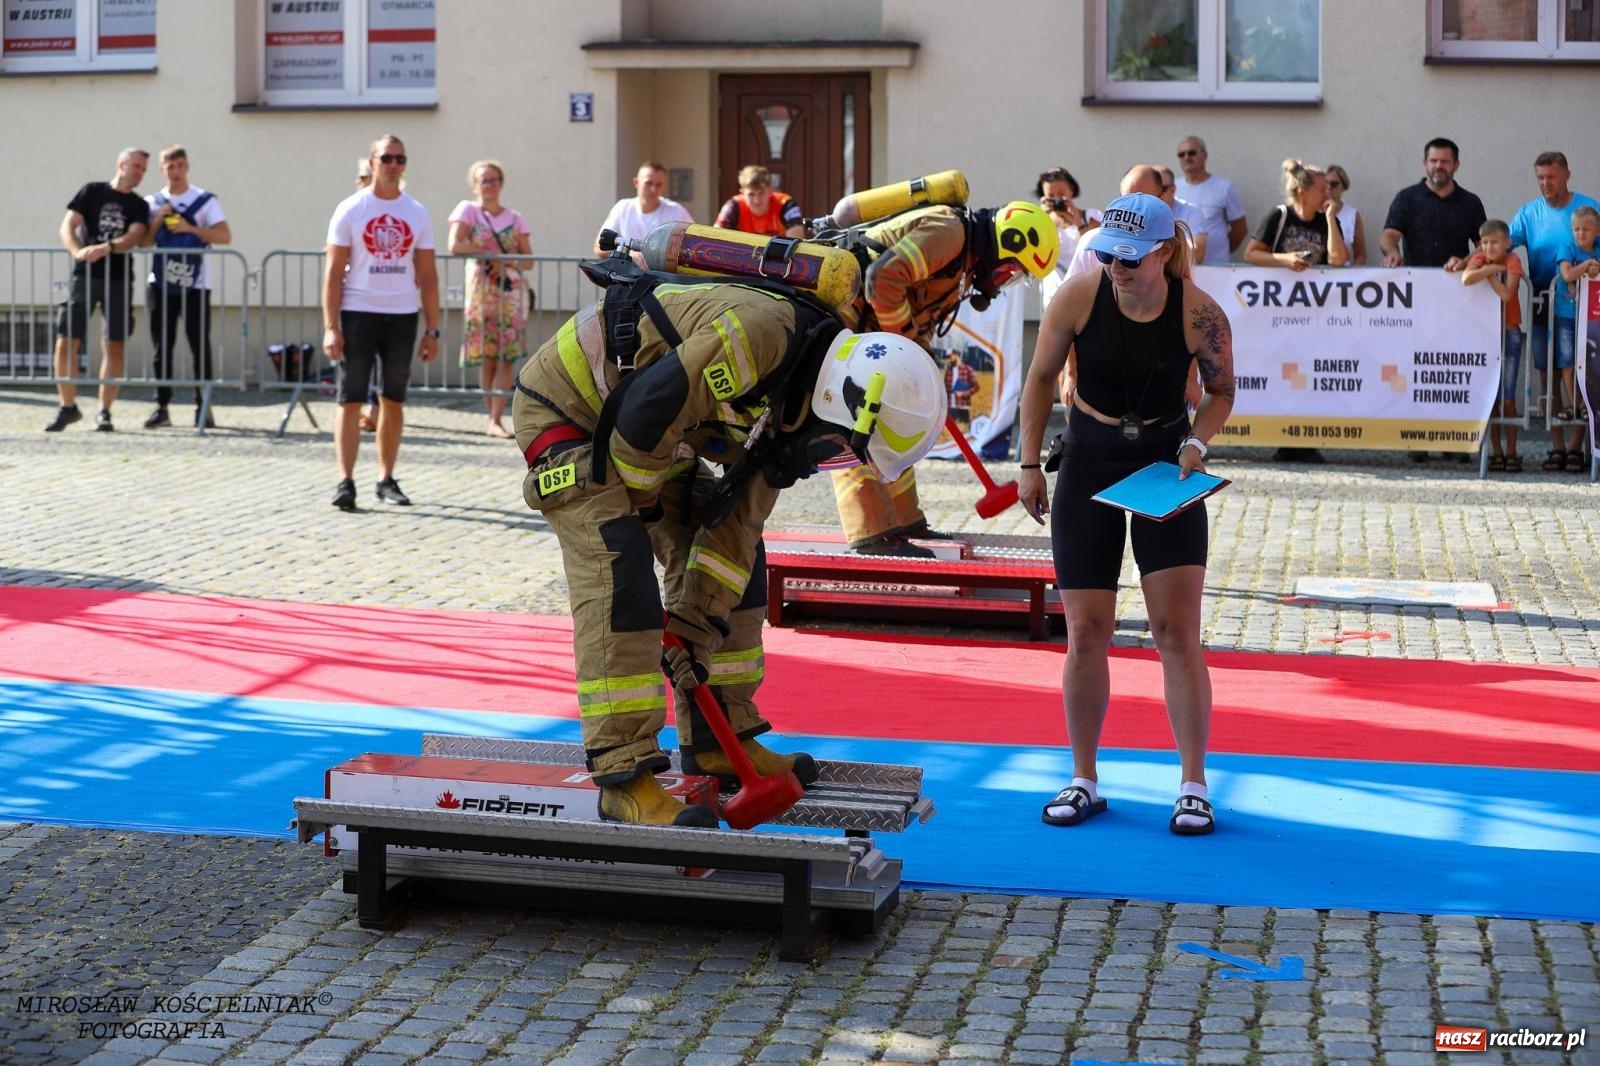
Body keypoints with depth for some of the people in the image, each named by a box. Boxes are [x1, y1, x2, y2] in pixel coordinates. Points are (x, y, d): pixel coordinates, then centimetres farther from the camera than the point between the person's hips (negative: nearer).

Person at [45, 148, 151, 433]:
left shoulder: (139, 206, 11)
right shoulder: (92, 192, 6)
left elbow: (134, 237, -6)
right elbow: (67, 227, -1)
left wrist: (107, 247, -25)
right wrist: (78, 251, -21)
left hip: (119, 280, 1)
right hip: (85, 276, -1)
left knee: (113, 347, 0)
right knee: (66, 342, -6)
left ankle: (104, 412, 8)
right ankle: (68, 407, 7)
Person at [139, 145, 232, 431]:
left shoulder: (205, 200, 3)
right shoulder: (152, 203, 11)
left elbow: (225, 236, -7)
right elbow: (143, 242, 7)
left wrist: (190, 228, -16)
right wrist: (158, 221, -8)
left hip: (195, 285, -2)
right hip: (161, 284, 3)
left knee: (200, 346, -4)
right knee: (162, 347, 3)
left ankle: (203, 407, 1)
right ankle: (161, 407, 7)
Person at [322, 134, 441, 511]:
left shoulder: (417, 214, 7)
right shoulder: (350, 210, -1)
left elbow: (428, 274, 9)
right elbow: (334, 272, -3)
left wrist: (432, 330, 3)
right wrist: (330, 327, -11)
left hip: (403, 316, 3)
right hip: (358, 313, -3)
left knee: (394, 401, 8)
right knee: (351, 400, -5)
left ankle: (386, 480, 16)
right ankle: (345, 481, -5)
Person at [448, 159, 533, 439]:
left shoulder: (514, 218, 13)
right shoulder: (468, 210, 3)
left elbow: (529, 260, 7)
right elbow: (455, 246, -14)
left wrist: (506, 262, -12)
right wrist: (491, 255, -11)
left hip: (513, 291, 2)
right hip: (482, 292, -2)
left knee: (507, 356, -6)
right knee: (487, 356, -2)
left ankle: (496, 421, -8)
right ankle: (494, 416, 8)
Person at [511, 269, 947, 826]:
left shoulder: (791, 407, -3)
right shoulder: (758, 337, -33)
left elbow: (737, 518, 1)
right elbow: (647, 412, -30)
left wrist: (696, 624, -2)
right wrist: (641, 502, -12)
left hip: (650, 432, 9)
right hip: (568, 406, -9)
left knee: (739, 556, 8)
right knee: (620, 575, -19)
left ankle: (720, 739, 19)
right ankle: (624, 777, -16)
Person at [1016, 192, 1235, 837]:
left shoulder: (1200, 315, -15)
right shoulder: (1078, 297, -13)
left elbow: (1221, 390, 2)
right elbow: (1041, 377, 1)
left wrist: (1196, 442, -15)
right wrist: (1029, 463, -2)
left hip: (1166, 468, -1)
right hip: (1088, 468, 1)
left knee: (1177, 631, -4)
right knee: (1085, 633, 4)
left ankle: (1194, 787, 5)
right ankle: (1084, 780, 17)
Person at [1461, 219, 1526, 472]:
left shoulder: (1512, 261, -5)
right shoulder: (1480, 259, 1)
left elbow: (1506, 294, -21)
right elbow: (1466, 279, -22)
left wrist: (1489, 273, -14)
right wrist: (1491, 268, -19)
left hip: (1509, 333, -2)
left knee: (1507, 398, -2)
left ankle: (1511, 453, 4)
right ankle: (1496, 452, 9)